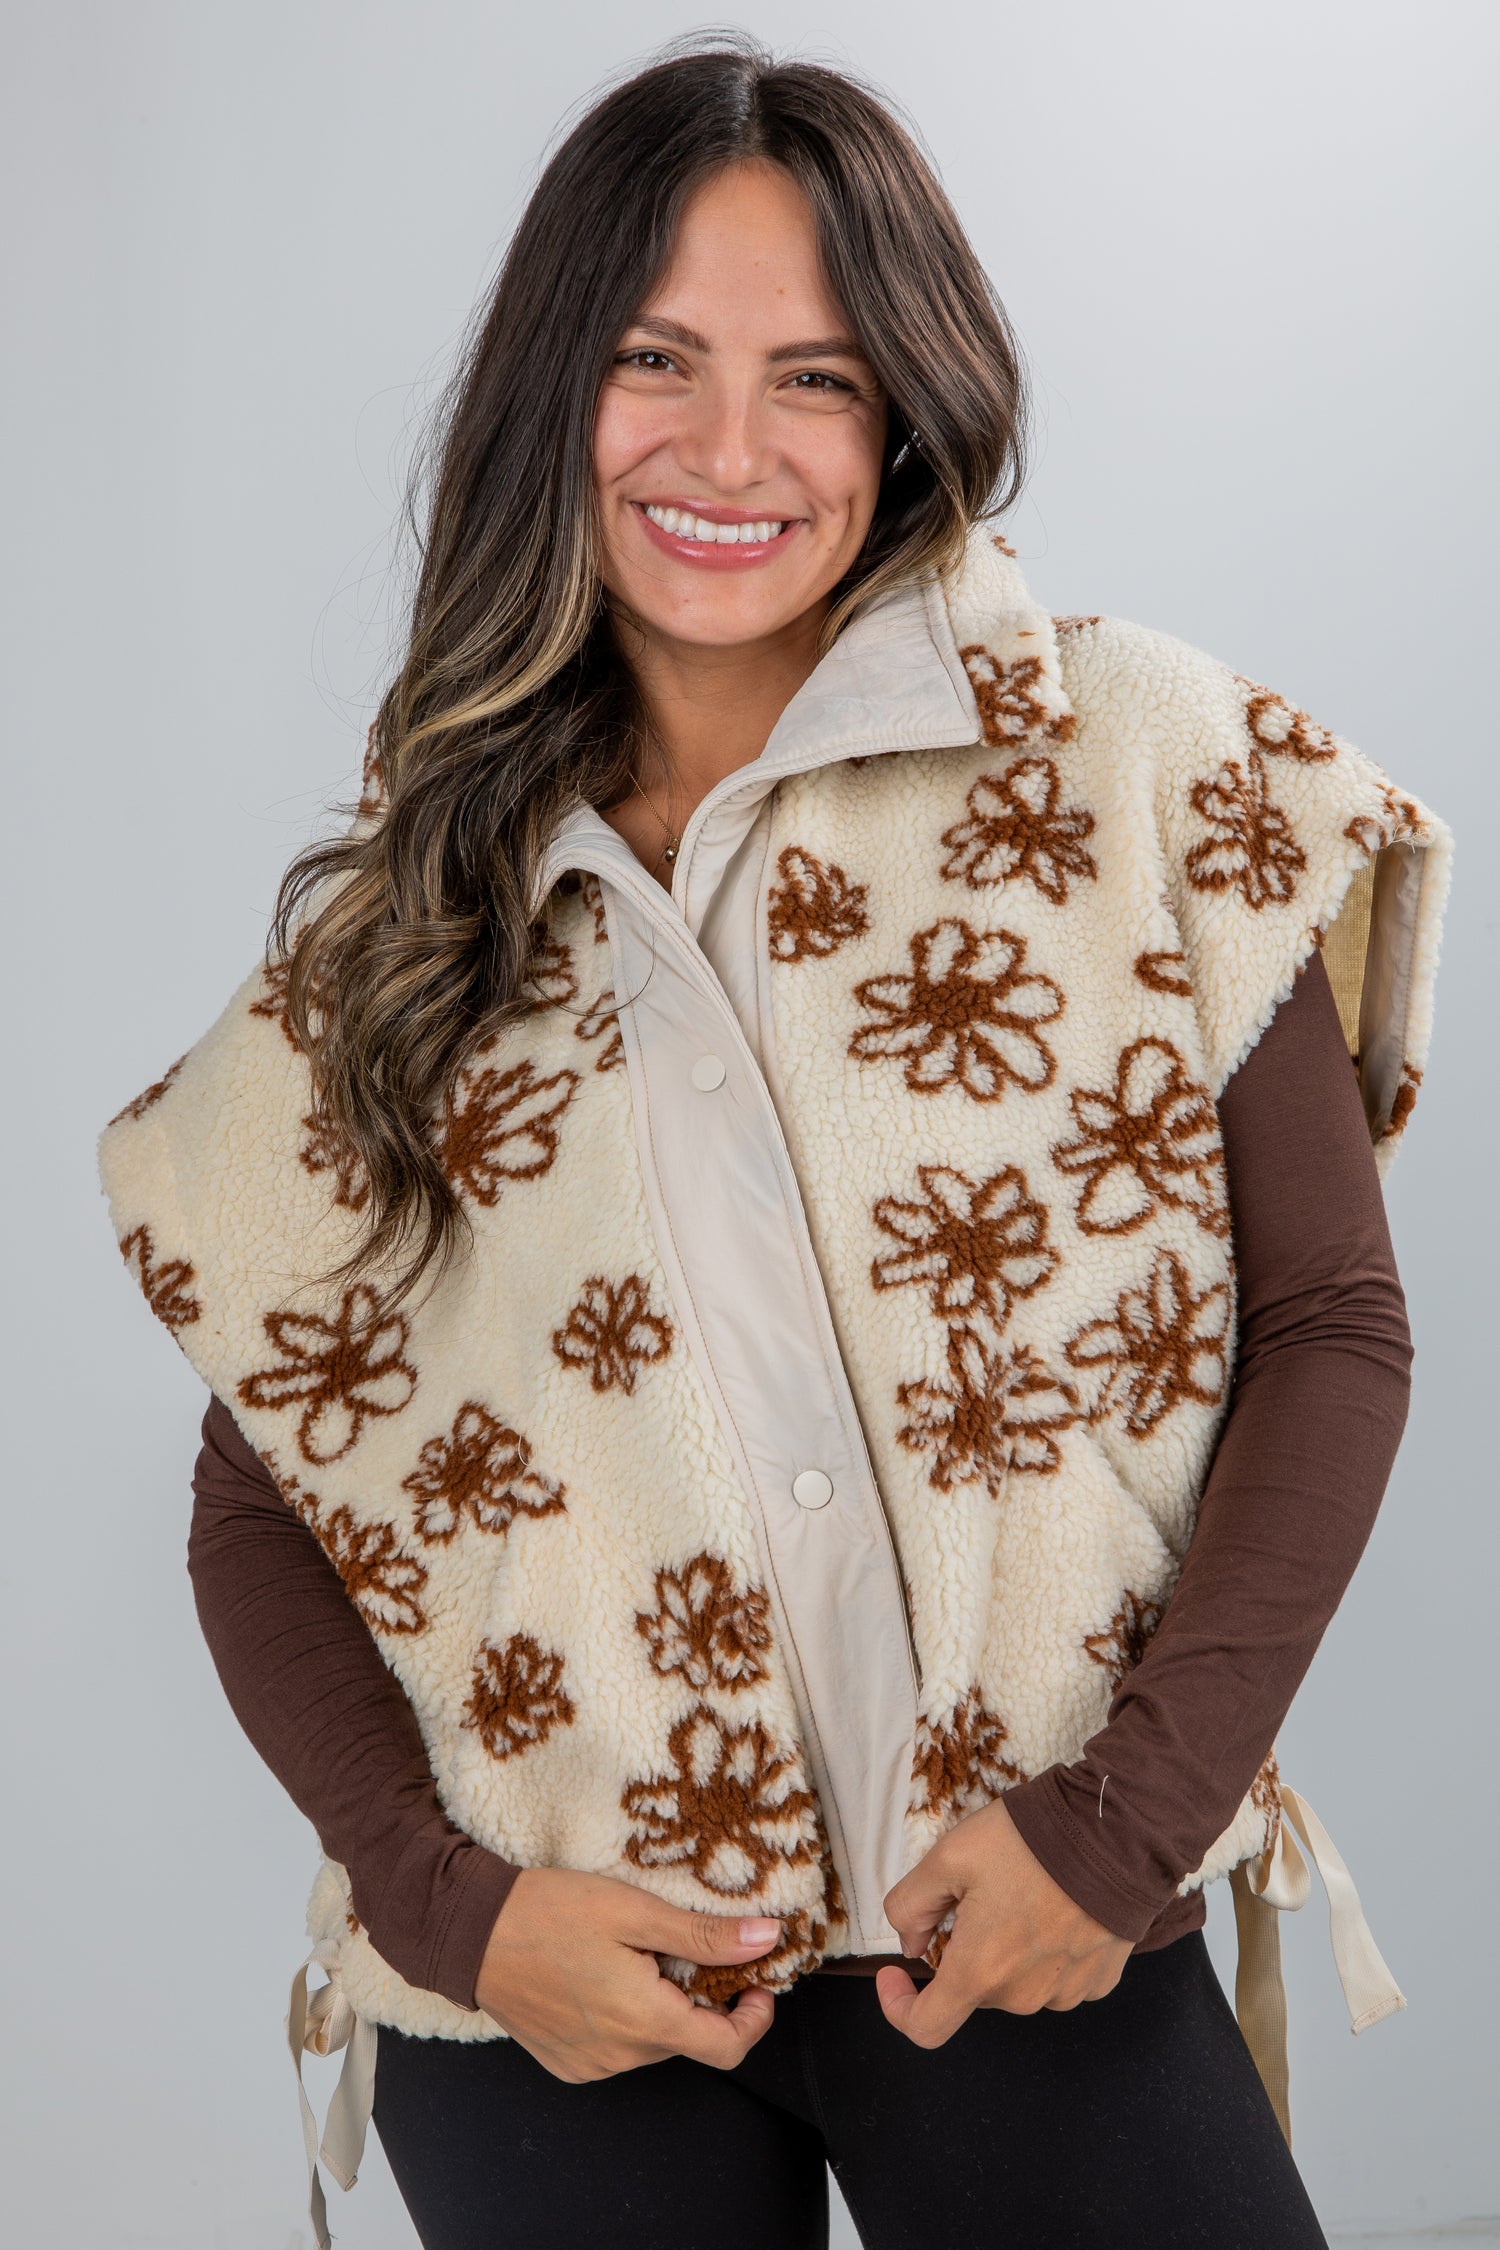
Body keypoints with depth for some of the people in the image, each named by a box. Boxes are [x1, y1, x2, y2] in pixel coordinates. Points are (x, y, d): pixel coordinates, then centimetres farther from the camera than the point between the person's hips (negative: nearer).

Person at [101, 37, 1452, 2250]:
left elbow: (1330, 1321, -2)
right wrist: (444, 1897, -8)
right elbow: (261, 1491, 6)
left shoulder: (1143, 767, -2)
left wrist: (1131, 1815, -11)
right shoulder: (393, 922, 3)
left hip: (1028, 1953, -1)